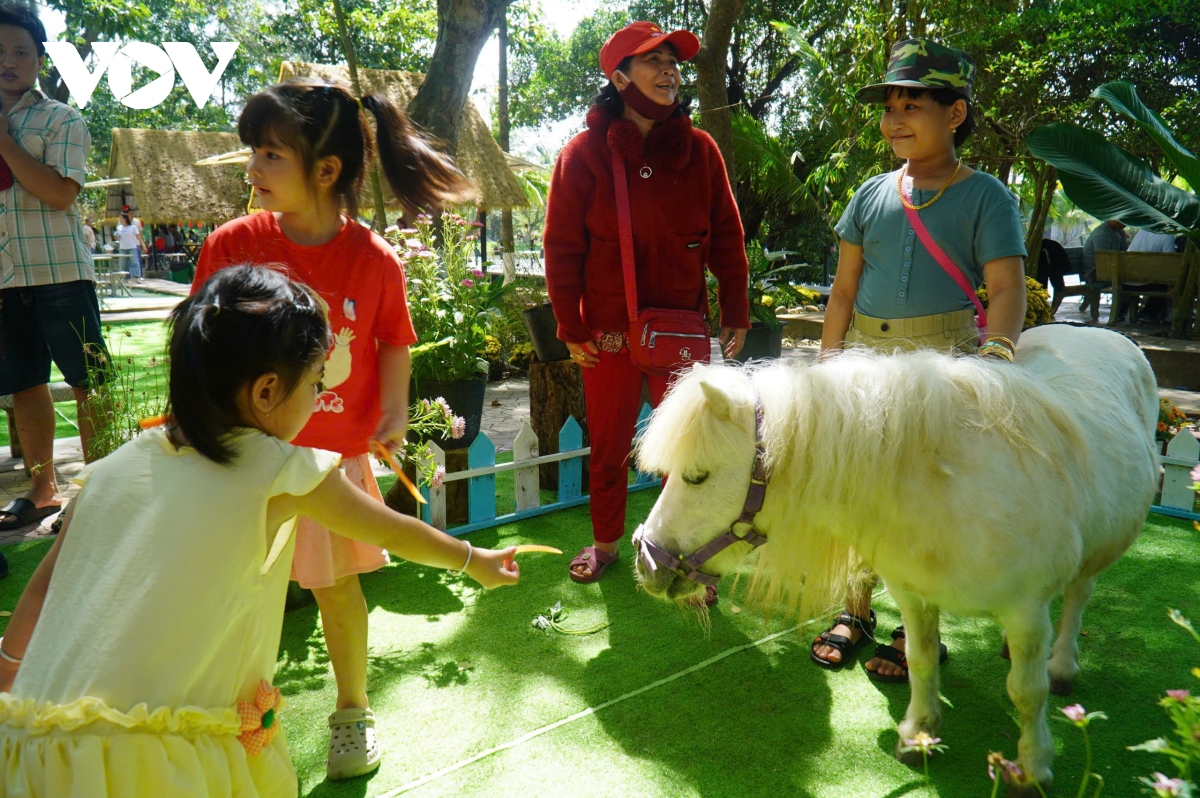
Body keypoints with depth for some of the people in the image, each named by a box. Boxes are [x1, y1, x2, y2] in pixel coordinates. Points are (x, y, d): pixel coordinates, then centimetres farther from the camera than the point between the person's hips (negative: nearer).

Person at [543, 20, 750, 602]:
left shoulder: (699, 149, 3)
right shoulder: (584, 154, -2)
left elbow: (725, 238, 6)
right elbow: (562, 247, -1)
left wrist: (736, 314, 4)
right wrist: (571, 328, -3)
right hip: (609, 331, -1)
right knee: (608, 446, 13)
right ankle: (606, 542, 34)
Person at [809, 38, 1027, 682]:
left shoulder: (985, 197, -1)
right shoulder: (872, 195, 10)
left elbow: (1006, 288, -10)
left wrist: (994, 352, -29)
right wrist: (827, 365, 7)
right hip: (865, 353, 4)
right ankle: (854, 611, 26)